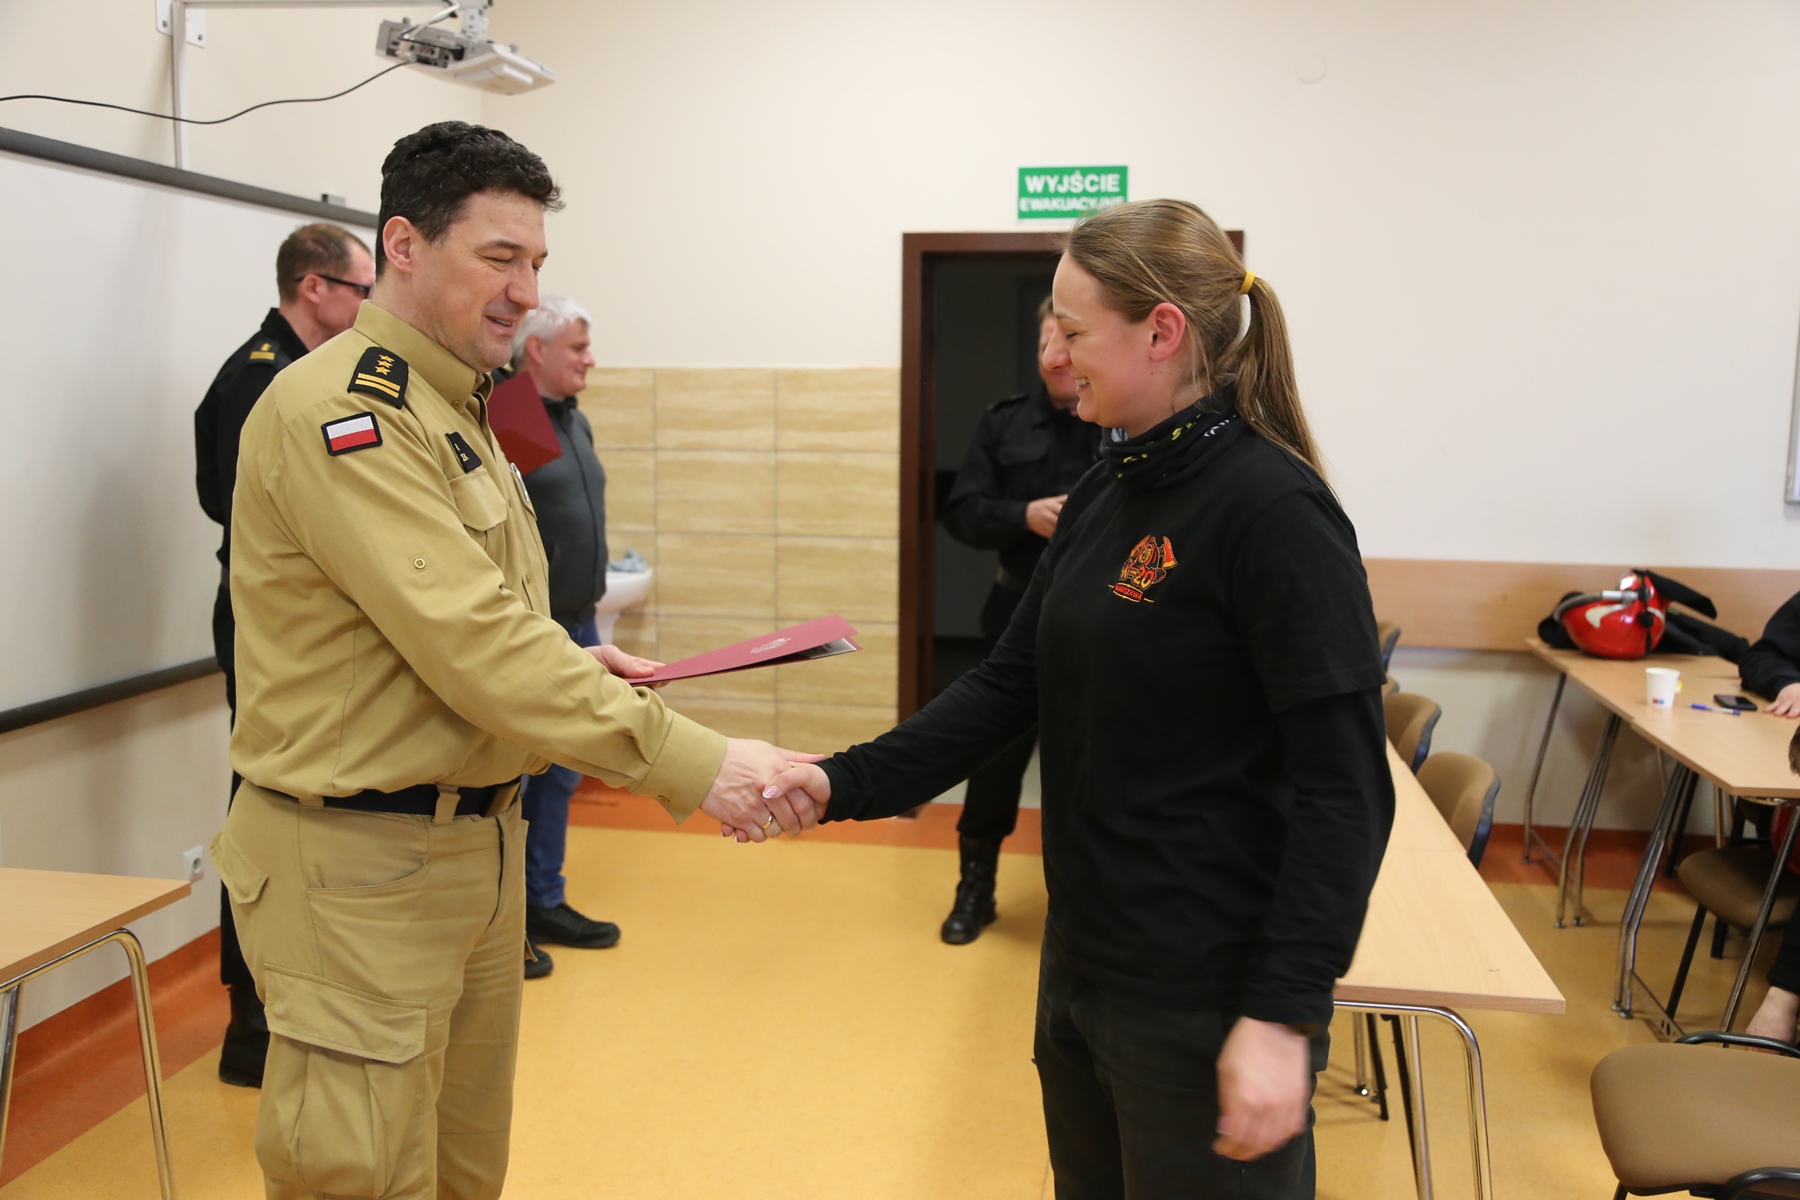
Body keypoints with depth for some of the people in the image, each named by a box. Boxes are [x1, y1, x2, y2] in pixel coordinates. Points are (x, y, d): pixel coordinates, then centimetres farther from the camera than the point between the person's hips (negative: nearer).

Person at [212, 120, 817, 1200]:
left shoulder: (456, 410, 14)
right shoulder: (341, 409, -18)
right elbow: (468, 639, -27)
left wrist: (573, 664, 2)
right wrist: (689, 761, -28)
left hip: (476, 842, 9)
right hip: (362, 863, -9)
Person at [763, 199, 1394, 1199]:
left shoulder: (1272, 510, -19)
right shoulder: (1105, 491, 6)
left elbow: (1344, 792, -20)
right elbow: (1008, 686, 7)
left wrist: (1283, 1016, -23)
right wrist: (847, 782, -3)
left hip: (1203, 997, -8)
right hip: (1083, 959, 8)